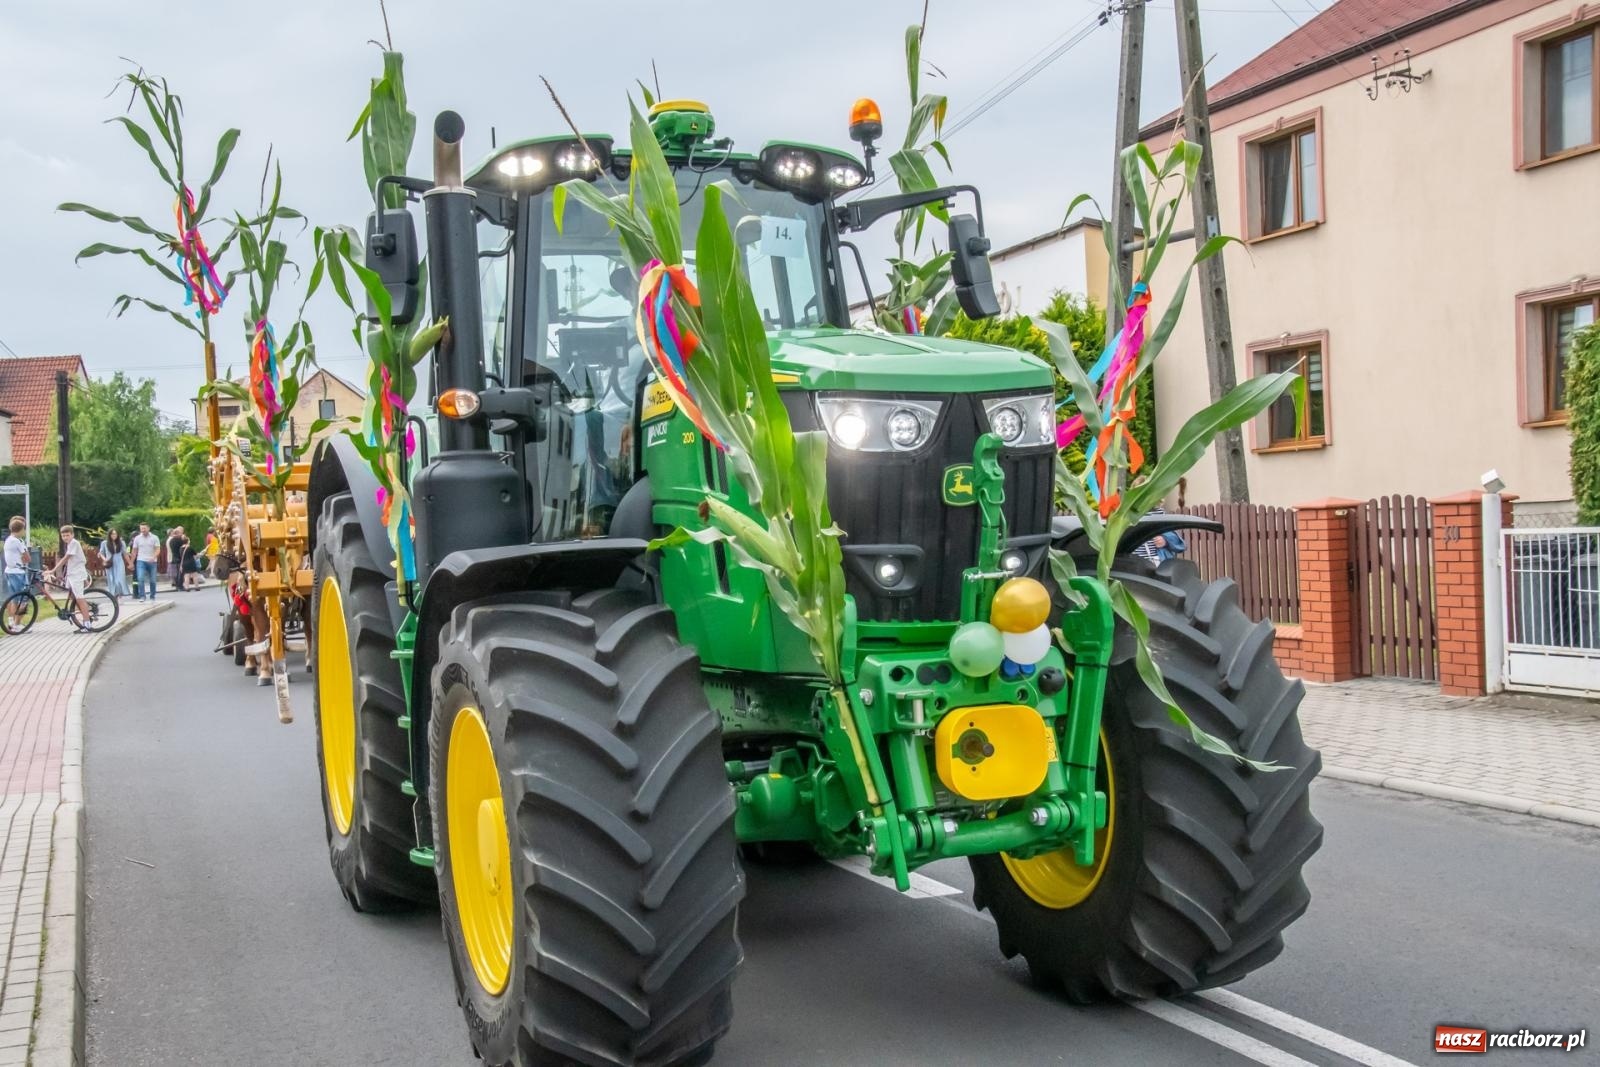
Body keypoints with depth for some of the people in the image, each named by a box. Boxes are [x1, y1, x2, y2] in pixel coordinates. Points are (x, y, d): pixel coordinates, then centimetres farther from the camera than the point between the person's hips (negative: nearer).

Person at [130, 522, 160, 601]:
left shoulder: (154, 538, 1)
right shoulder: (137, 538, 6)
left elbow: (158, 550, -5)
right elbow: (134, 551, 12)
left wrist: (153, 557, -23)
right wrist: (132, 562, 11)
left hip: (152, 562, 0)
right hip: (141, 561, 0)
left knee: (152, 580, 5)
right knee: (140, 578, -16)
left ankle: (152, 597, 18)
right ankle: (142, 596, -14)